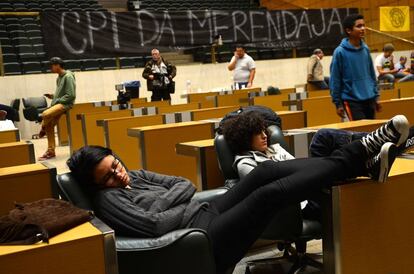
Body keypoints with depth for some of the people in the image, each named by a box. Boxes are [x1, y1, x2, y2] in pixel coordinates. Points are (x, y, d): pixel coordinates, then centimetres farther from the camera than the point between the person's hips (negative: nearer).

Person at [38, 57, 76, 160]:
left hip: (65, 104, -9)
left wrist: (57, 101, -14)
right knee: (49, 125, 0)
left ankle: (43, 129, 5)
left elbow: (71, 95, -17)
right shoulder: (59, 78, 16)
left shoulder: (68, 76, -11)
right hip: (58, 103, 9)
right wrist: (53, 96, 4)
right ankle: (51, 151, 7)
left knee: (45, 114, -29)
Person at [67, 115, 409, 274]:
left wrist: (162, 202, -7)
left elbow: (186, 185, 13)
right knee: (271, 193, -21)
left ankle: (359, 156, -9)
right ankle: (357, 155, -10)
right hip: (204, 237, -8)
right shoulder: (107, 199, -7)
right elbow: (153, 224, -21)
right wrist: (191, 208, -7)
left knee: (266, 171, -10)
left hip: (207, 212, 8)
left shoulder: (135, 176, 17)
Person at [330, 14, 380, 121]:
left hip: (369, 99, 6)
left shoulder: (365, 49, 6)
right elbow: (335, 80, -9)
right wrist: (338, 103, -8)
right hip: (351, 101, -6)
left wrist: (376, 96, 12)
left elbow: (372, 74, 13)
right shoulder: (340, 52, -11)